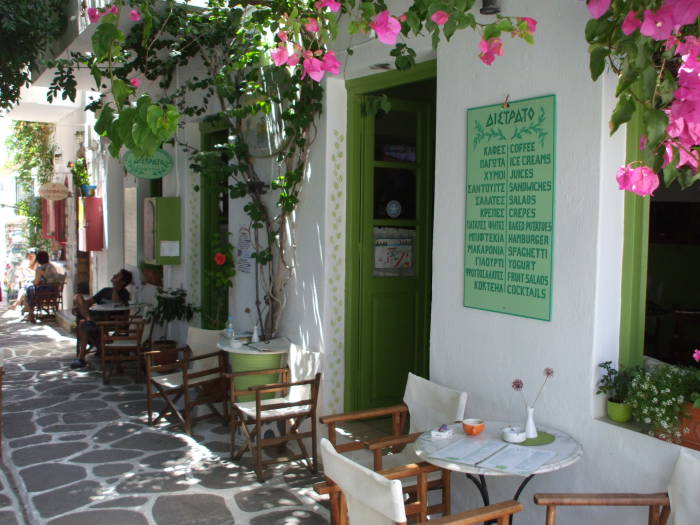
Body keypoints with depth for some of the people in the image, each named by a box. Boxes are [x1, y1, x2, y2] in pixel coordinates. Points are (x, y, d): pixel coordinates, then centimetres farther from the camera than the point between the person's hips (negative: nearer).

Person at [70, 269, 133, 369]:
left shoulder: (124, 294, 5)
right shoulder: (106, 290, 25)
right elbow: (89, 301, 22)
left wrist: (114, 289, -8)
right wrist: (78, 307, 3)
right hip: (94, 315, 7)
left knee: (83, 324, -33)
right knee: (77, 297, -14)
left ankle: (81, 358, -31)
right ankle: (88, 320, -35)